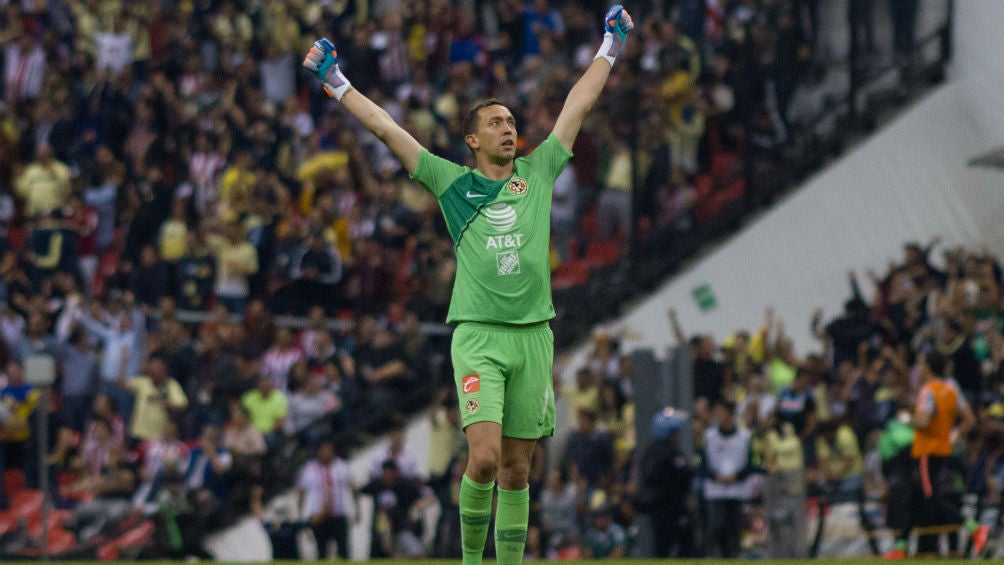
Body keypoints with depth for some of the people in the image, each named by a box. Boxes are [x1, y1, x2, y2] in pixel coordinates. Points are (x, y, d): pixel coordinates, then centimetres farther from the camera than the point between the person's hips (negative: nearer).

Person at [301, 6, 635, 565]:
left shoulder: (539, 172, 13)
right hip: (477, 333, -3)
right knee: (485, 456, -16)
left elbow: (578, 105, 19)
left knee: (517, 467, 4)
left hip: (533, 333, 3)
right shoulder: (453, 181, 7)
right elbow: (387, 129, 7)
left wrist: (610, 50, 23)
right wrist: (337, 83, 7)